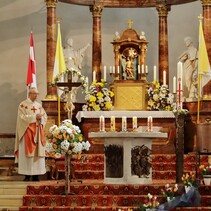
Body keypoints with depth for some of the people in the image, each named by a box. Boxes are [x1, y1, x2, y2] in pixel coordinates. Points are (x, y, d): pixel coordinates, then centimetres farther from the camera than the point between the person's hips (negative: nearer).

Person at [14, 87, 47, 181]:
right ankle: (27, 174, -5)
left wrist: (40, 118, -13)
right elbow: (22, 117, -12)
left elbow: (45, 116, 9)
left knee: (37, 152, 0)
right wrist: (35, 117, -16)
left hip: (37, 132, 5)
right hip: (27, 132, -5)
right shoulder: (23, 105, -2)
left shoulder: (39, 105, 14)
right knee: (27, 153, -6)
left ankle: (36, 174, 3)